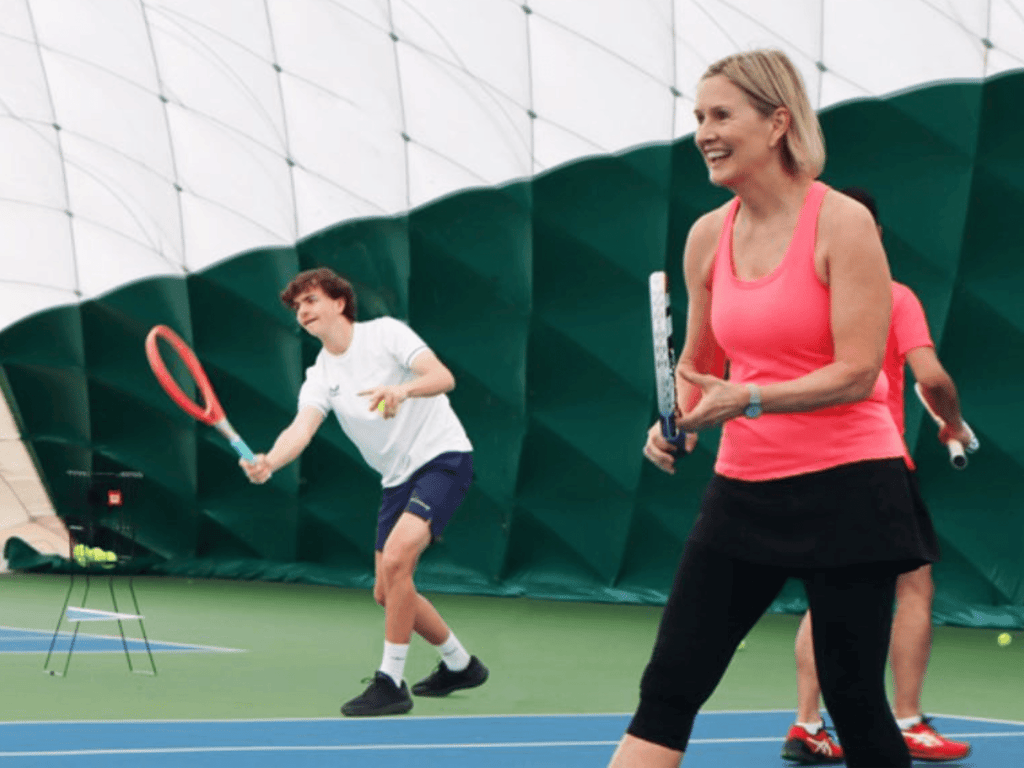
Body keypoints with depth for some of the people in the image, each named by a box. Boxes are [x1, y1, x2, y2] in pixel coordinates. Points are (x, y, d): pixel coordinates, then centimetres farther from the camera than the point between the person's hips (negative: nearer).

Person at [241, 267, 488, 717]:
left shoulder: (384, 333, -9)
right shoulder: (320, 377, 4)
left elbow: (444, 378, -20)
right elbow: (301, 428, -14)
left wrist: (403, 390, -41)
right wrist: (268, 462, -36)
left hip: (443, 456, -7)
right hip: (398, 479, 7)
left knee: (395, 558, -25)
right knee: (387, 594, 10)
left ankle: (391, 682, -17)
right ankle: (459, 665, 32)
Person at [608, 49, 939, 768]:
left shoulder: (841, 223, -10)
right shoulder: (709, 236, 7)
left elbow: (858, 372, -15)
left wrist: (746, 401, -25)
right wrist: (675, 418, -1)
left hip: (845, 488, -5)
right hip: (743, 488, 6)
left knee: (856, 706, 2)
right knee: (668, 689, 0)